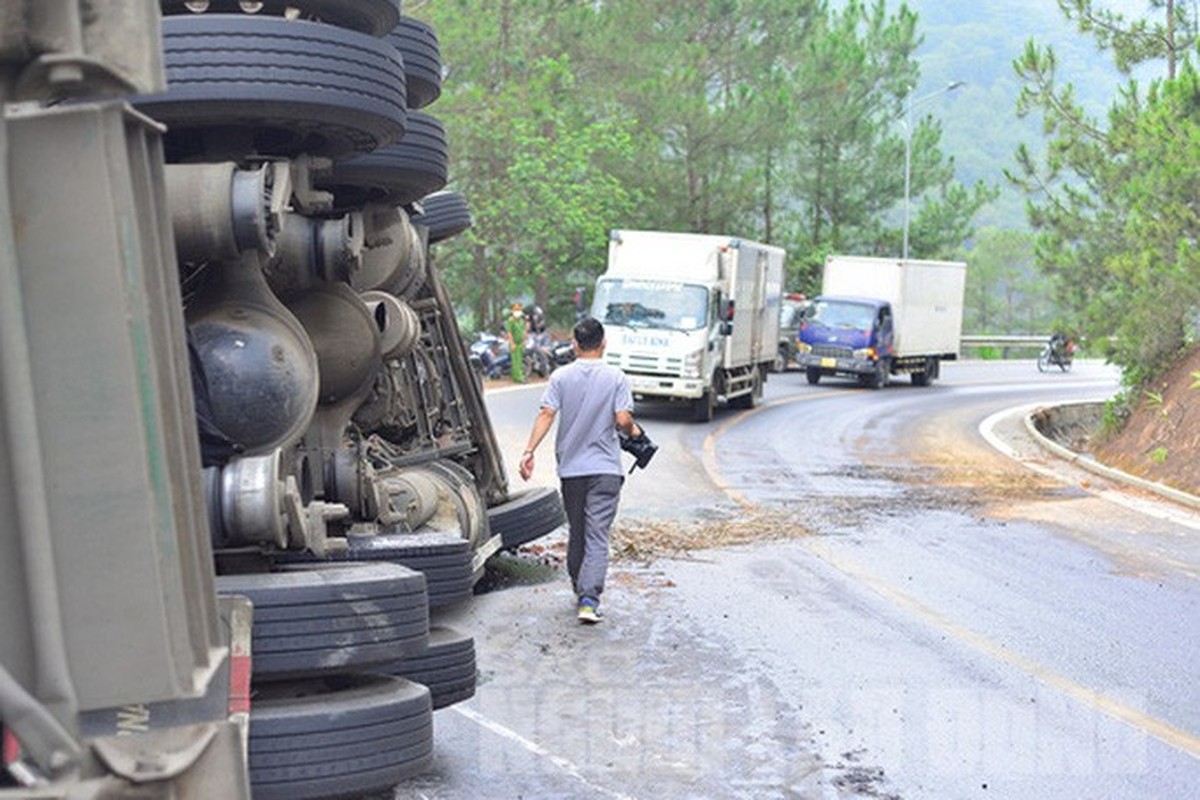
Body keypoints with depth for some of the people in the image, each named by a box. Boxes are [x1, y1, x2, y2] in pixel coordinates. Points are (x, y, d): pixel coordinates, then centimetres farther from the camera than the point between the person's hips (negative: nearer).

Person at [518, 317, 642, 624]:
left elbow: (546, 415, -8)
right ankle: (588, 599, -16)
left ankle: (580, 592, 29)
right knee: (597, 537, -4)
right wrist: (634, 432, 11)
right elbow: (623, 419, -11)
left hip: (570, 468, 2)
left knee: (576, 534, 16)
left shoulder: (561, 377, 1)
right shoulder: (616, 378, -3)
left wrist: (529, 451, -11)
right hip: (605, 468, -2)